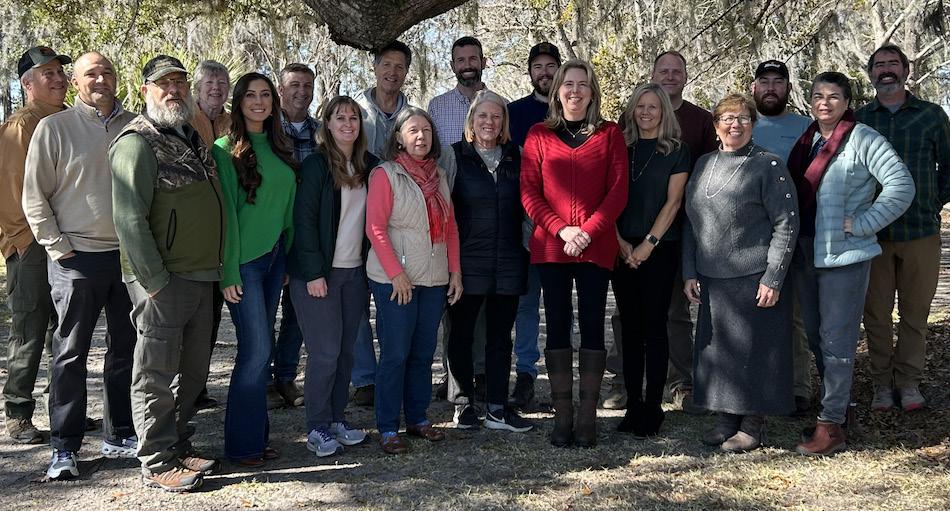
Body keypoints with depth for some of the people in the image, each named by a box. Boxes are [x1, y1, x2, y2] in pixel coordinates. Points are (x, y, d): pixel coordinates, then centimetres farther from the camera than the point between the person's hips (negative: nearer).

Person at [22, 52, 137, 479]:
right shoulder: (53, 128, -1)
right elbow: (34, 195, -1)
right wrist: (58, 248, -7)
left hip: (128, 254, 4)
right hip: (77, 257, -4)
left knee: (125, 349, 11)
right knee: (70, 354, 1)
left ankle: (119, 436, 24)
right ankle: (64, 448, 10)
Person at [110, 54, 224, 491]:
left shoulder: (193, 138, 17)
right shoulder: (137, 142, -10)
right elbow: (129, 218, -17)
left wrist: (213, 268, 15)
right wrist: (154, 280, -19)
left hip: (200, 276, 8)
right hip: (163, 280, -8)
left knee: (192, 372, 15)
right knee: (157, 375, 1)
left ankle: (178, 448, 29)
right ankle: (157, 464, 11)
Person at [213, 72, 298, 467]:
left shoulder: (279, 149, 12)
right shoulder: (225, 150, -8)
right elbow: (226, 212, -12)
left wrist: (288, 258, 13)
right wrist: (229, 272, -14)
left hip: (275, 257, 6)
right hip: (243, 261, -6)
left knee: (261, 349, 10)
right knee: (256, 350, -7)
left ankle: (258, 435, 19)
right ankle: (242, 444, 4)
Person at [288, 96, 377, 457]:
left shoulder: (369, 166, 10)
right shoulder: (316, 165, -7)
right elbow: (304, 219, -10)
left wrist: (371, 266, 7)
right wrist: (313, 272, -15)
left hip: (355, 271, 5)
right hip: (320, 273, -5)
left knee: (346, 350, 7)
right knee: (325, 352, -5)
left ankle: (336, 419, 19)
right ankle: (317, 428, 6)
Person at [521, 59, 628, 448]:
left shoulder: (609, 134, 8)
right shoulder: (539, 135, 9)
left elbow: (618, 190, 0)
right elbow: (529, 192, 2)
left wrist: (588, 230, -12)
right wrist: (560, 228, -11)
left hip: (596, 247, -1)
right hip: (550, 247, 1)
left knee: (592, 326, 1)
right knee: (557, 326, 2)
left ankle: (587, 417, 7)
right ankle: (562, 416, 9)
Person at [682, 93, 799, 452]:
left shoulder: (768, 166, -5)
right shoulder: (704, 165, 12)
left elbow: (787, 224, -9)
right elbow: (690, 223, 15)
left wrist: (772, 279, -14)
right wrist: (690, 272, 7)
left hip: (754, 279, -6)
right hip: (711, 280, 6)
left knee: (751, 351, 0)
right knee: (715, 349, 10)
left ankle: (752, 426, 13)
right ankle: (726, 419, 24)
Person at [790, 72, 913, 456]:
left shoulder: (863, 139, -9)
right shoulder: (807, 141, 12)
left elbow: (901, 184, -15)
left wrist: (860, 223, -16)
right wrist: (792, 244, 9)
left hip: (844, 254, -7)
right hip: (805, 253, 7)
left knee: (836, 339, -5)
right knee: (815, 335, 14)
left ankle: (831, 426, 0)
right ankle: (837, 403, 30)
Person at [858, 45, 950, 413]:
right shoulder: (856, 120, 7)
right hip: (871, 233, 0)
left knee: (915, 311, 6)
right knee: (875, 312, 4)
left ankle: (909, 381, 19)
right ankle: (882, 382, 16)